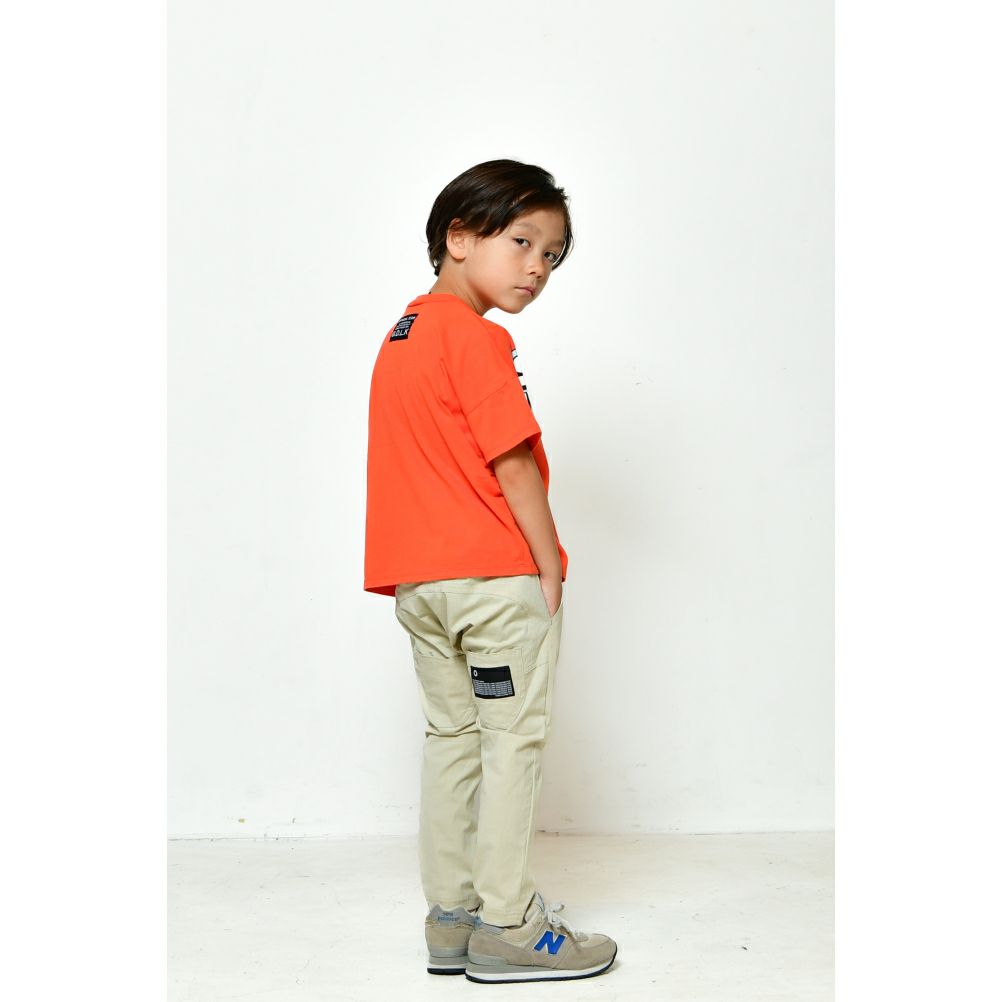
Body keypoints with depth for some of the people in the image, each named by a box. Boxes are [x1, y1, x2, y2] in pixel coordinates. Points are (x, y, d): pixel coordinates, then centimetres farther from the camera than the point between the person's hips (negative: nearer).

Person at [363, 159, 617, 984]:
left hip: (417, 578, 9)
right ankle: (506, 925, 9)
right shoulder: (476, 338, -14)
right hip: (495, 576, -9)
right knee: (513, 739, 2)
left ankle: (450, 915, 21)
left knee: (451, 736, 14)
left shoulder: (402, 334, 15)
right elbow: (513, 464, -17)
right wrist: (551, 567, -10)